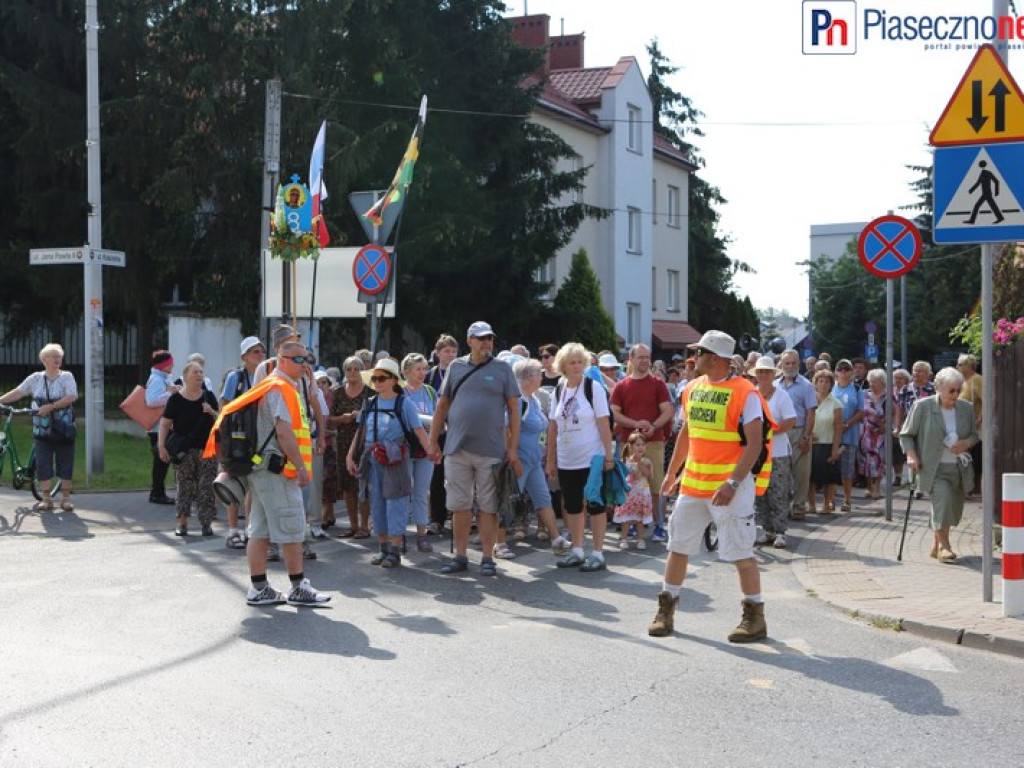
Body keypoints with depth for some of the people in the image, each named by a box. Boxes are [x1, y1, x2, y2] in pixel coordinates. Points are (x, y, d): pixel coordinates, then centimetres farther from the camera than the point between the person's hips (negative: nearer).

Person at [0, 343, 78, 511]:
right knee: (42, 464, 0)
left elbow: (72, 397, -15)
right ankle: (46, 499, 7)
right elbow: (17, 392, 2)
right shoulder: (35, 378, 4)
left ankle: (66, 498, 10)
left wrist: (50, 406, -22)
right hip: (42, 429, 2)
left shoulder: (67, 377, -2)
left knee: (65, 463, 1)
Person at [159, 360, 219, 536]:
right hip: (184, 450, -2)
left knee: (207, 486, -2)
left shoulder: (209, 397, 9)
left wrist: (211, 412, -8)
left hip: (206, 448, 2)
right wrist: (162, 446, -9)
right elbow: (165, 424, 0)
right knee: (184, 487, 1)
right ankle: (182, 522, 9)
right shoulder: (176, 399, 1)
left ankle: (207, 522, 4)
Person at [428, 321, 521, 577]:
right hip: (457, 449, 2)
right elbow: (442, 405, 12)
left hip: (491, 450, -2)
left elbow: (513, 409, 1)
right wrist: (433, 441, 6)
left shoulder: (502, 369, 3)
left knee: (488, 507, 2)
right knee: (459, 506, 8)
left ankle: (488, 558, 10)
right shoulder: (455, 367, 9)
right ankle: (460, 556, 17)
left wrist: (513, 448, -5)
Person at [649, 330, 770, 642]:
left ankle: (755, 617, 11)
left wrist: (732, 483, -24)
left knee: (740, 552, -2)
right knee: (679, 546, 11)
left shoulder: (745, 393, -13)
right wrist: (672, 473, 21)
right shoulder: (692, 389, 9)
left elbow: (754, 444, -17)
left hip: (729, 485, -7)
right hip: (692, 484, 7)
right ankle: (666, 611, 23)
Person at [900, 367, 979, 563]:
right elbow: (906, 435, 2)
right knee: (943, 499, -23)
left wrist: (967, 443, -4)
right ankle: (944, 546, -12)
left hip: (959, 468, 5)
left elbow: (974, 434, 18)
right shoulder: (923, 406, -6)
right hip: (934, 468, -5)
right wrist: (911, 455, -12)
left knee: (952, 508, 8)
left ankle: (936, 545, 27)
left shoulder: (966, 408, 6)